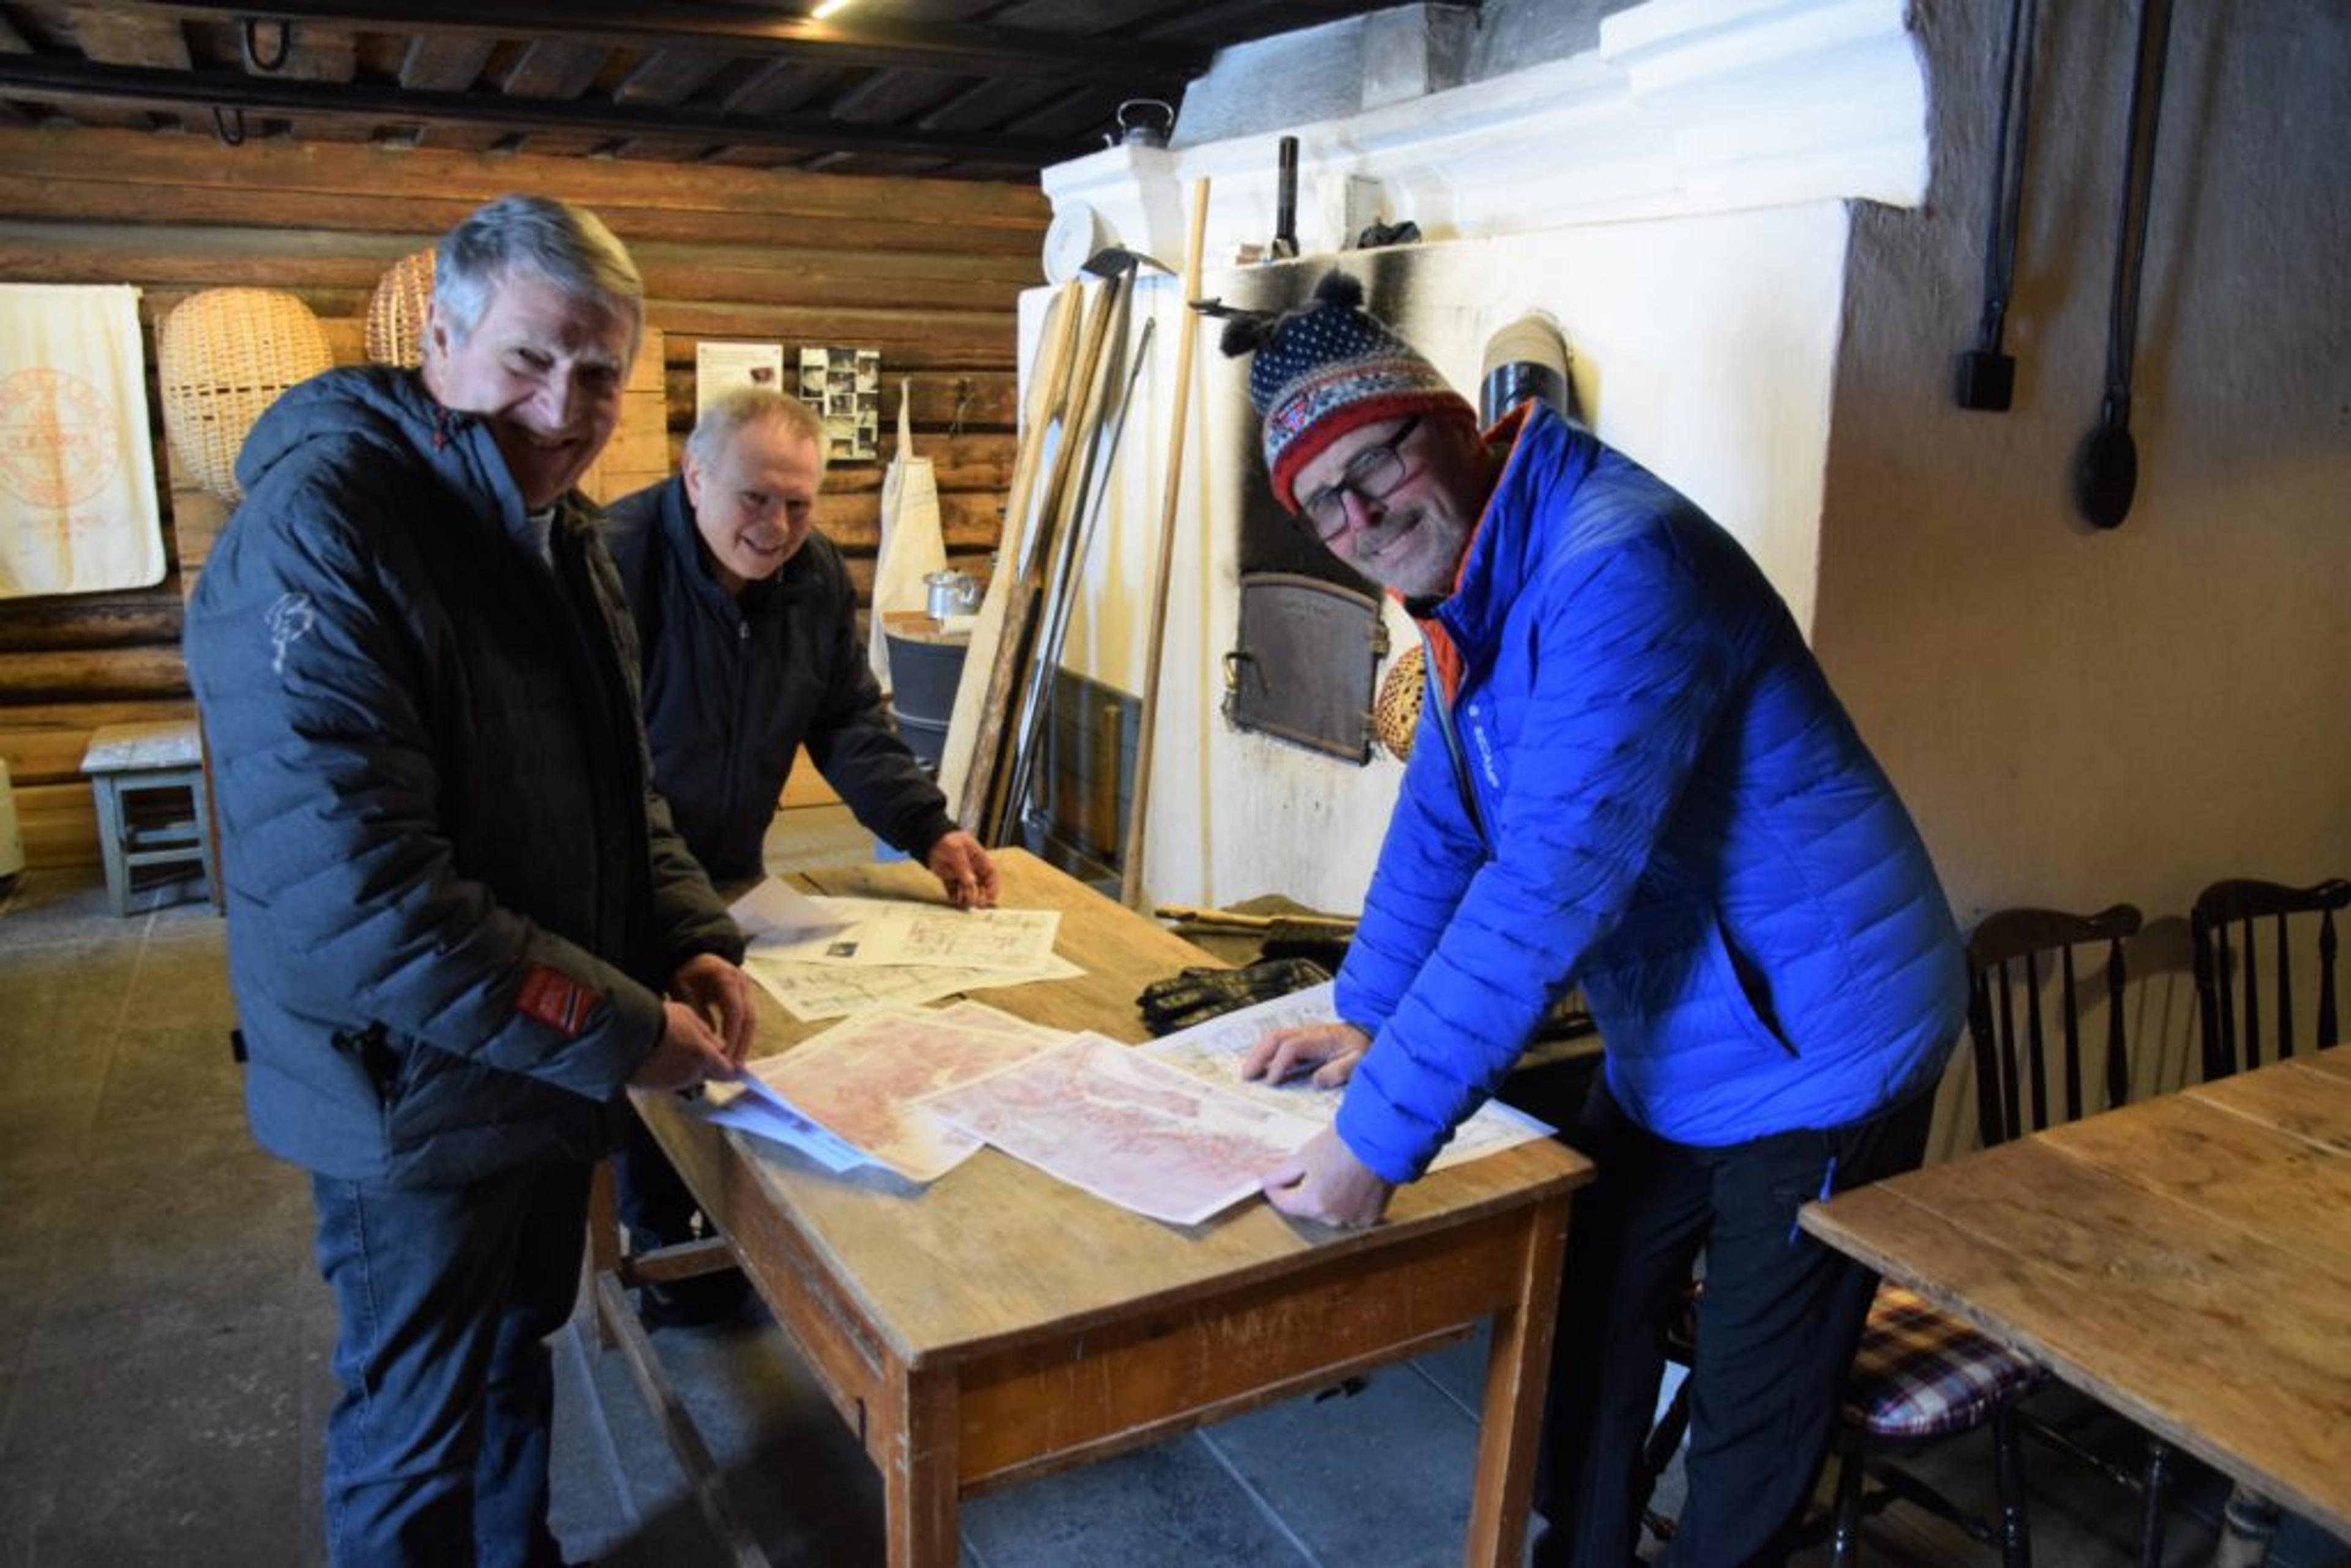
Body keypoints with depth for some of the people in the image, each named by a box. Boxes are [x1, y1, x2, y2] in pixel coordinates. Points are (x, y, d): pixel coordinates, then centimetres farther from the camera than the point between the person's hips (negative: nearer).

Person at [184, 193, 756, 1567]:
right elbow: (349, 896, -30)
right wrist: (621, 1030, -24)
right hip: (416, 1096, -8)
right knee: (417, 1441, 13)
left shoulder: (560, 531, 5)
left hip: (554, 1070, 8)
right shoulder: (321, 535, -23)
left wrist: (694, 942, -5)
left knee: (518, 1357, 27)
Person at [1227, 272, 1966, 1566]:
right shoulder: (1470, 580, 3)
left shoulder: (1615, 566, -29)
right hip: (1665, 1049, 9)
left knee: (1753, 1410, 9)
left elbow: (1548, 890, -35)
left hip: (1809, 1054, -9)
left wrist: (1379, 1139, -32)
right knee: (1585, 1332, 22)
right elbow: (1442, 823, 11)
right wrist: (1365, 1021, 5)